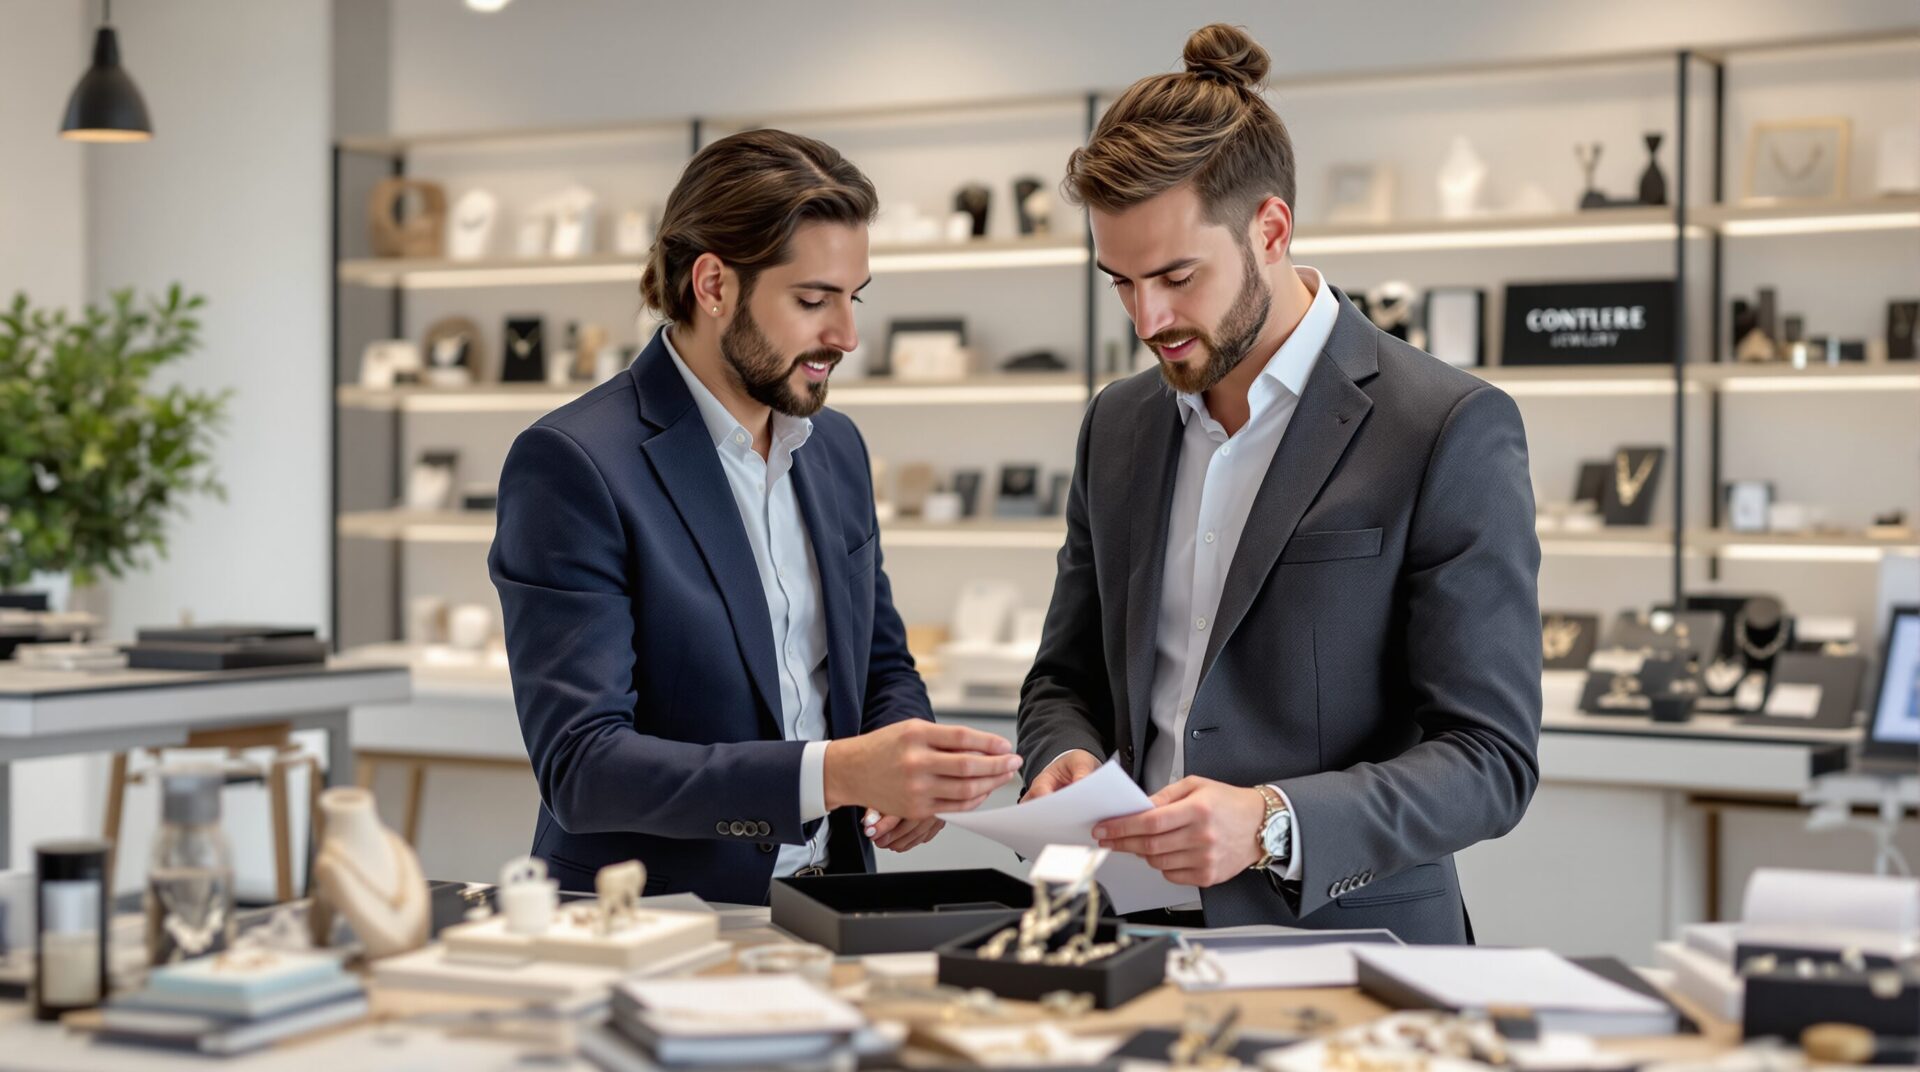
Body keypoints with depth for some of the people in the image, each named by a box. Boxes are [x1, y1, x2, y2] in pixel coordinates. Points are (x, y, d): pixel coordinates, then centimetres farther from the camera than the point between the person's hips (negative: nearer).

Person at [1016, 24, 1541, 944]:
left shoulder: (1453, 431, -6)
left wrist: (1273, 824, -22)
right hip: (1144, 946, 5)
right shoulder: (1118, 424, 12)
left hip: (1345, 955, -4)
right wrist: (1068, 758, -1)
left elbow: (1490, 760, -8)